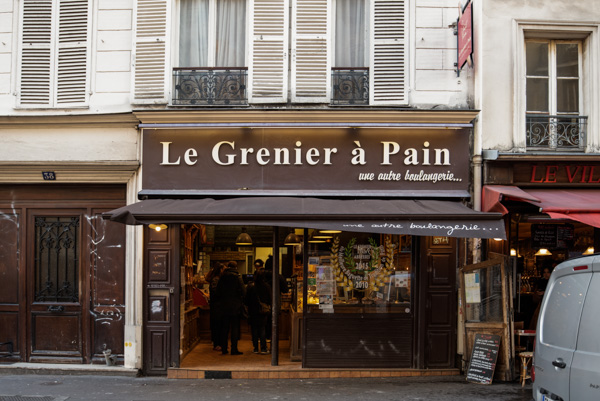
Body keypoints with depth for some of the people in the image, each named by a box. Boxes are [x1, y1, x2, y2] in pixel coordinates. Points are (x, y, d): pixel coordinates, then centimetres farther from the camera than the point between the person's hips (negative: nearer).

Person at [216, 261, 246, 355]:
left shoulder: (222, 277, 4)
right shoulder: (237, 277, -8)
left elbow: (218, 291, 7)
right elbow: (242, 291, -12)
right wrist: (241, 302, 1)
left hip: (224, 306, 4)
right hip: (235, 306, -4)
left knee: (224, 327, 10)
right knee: (235, 327, 1)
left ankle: (224, 349, 12)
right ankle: (234, 349, 0)